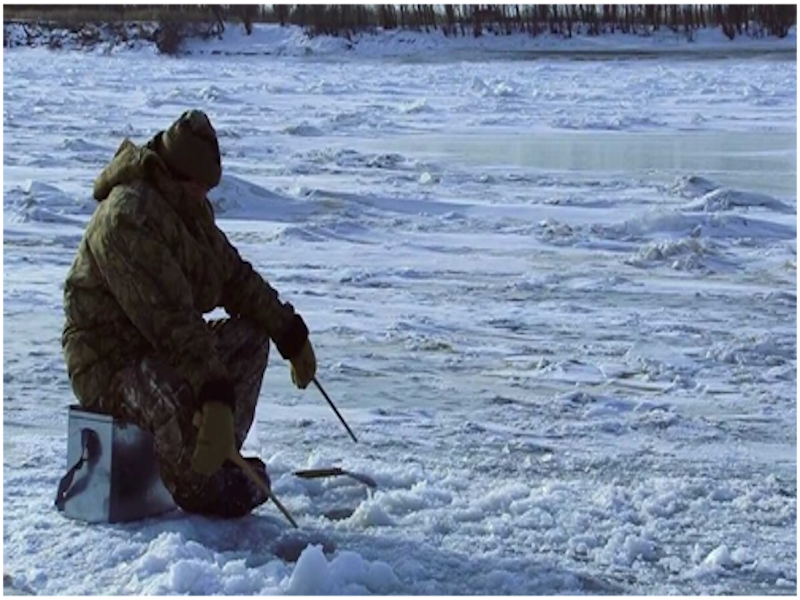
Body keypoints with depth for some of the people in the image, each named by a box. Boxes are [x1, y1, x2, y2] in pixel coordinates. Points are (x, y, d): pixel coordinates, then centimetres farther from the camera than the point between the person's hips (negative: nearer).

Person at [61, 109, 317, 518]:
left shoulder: (189, 206, 9)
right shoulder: (129, 217, -24)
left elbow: (234, 275, 16)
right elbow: (170, 318, -32)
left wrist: (292, 335, 10)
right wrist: (214, 392, -38)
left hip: (159, 349, 10)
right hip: (109, 366, -10)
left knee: (251, 335, 8)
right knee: (180, 393, -38)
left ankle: (220, 461, 7)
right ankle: (195, 488, -8)